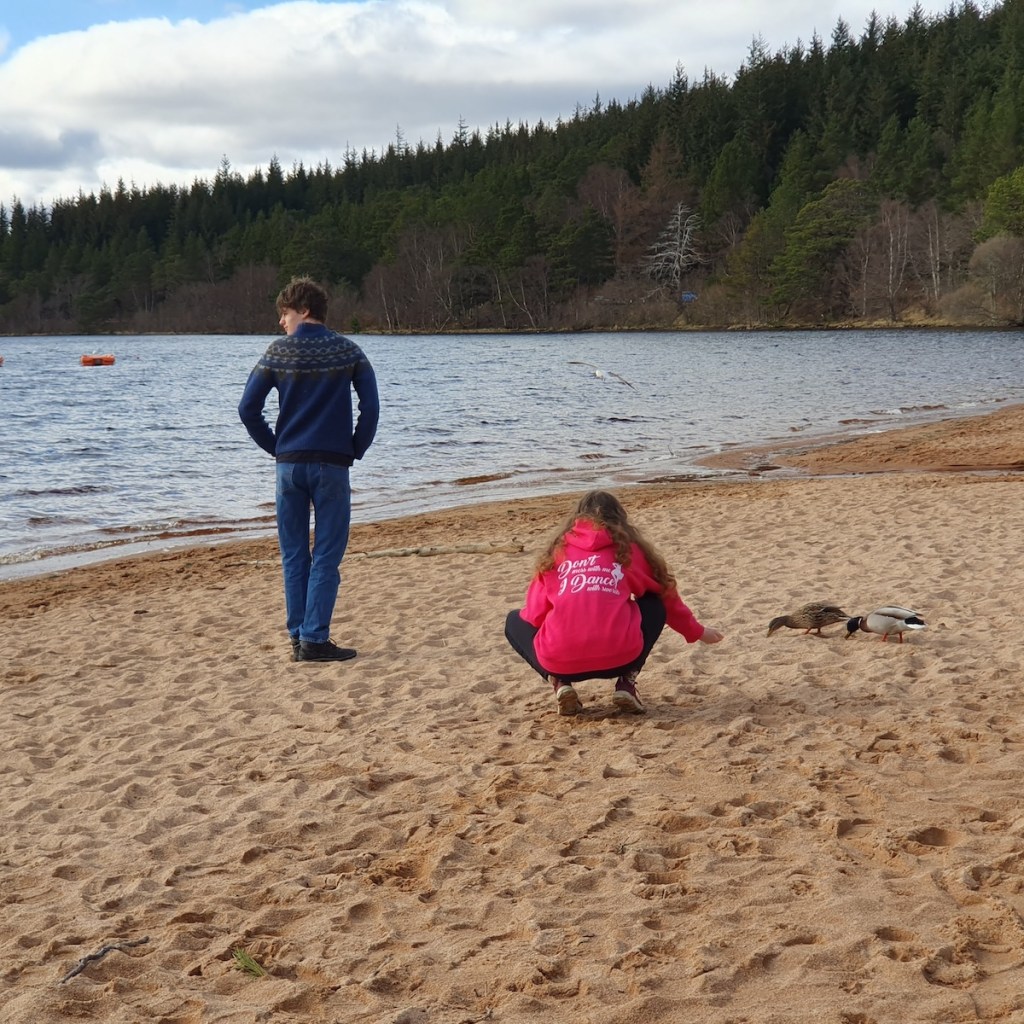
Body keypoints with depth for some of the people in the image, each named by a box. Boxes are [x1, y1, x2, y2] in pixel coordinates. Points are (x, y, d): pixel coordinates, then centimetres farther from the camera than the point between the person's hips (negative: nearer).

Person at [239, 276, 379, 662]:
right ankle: (315, 640, -3)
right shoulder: (347, 350, 1)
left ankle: (298, 637, 12)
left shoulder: (278, 352, 1)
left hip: (289, 464, 2)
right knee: (326, 557, 1)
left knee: (293, 557, 10)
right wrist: (355, 450, 5)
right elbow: (371, 406, -5)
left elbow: (248, 408, 0)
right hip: (332, 464, -1)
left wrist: (275, 447, 10)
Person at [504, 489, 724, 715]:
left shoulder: (558, 549, 16)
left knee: (515, 622, 30)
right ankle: (626, 683, 10)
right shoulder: (628, 547, 15)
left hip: (559, 661, 0)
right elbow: (666, 594, 29)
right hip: (619, 658, 0)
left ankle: (561, 684, 7)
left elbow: (535, 614, 15)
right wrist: (696, 631, 46)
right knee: (655, 604, 28)